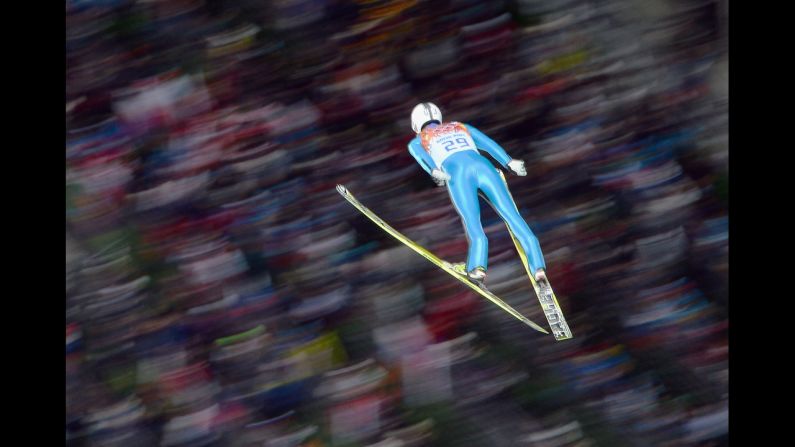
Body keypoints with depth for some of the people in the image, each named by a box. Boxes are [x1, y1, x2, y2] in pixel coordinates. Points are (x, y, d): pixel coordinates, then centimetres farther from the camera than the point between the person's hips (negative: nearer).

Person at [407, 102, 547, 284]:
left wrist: (434, 172, -13)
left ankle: (478, 266, -42)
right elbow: (487, 142, 23)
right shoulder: (461, 127, 38)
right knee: (512, 215, -7)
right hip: (482, 165, 2)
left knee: (472, 223, -15)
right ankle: (538, 266, -22)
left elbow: (419, 153, 5)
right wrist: (509, 162, 12)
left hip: (458, 172, -2)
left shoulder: (417, 141, 29)